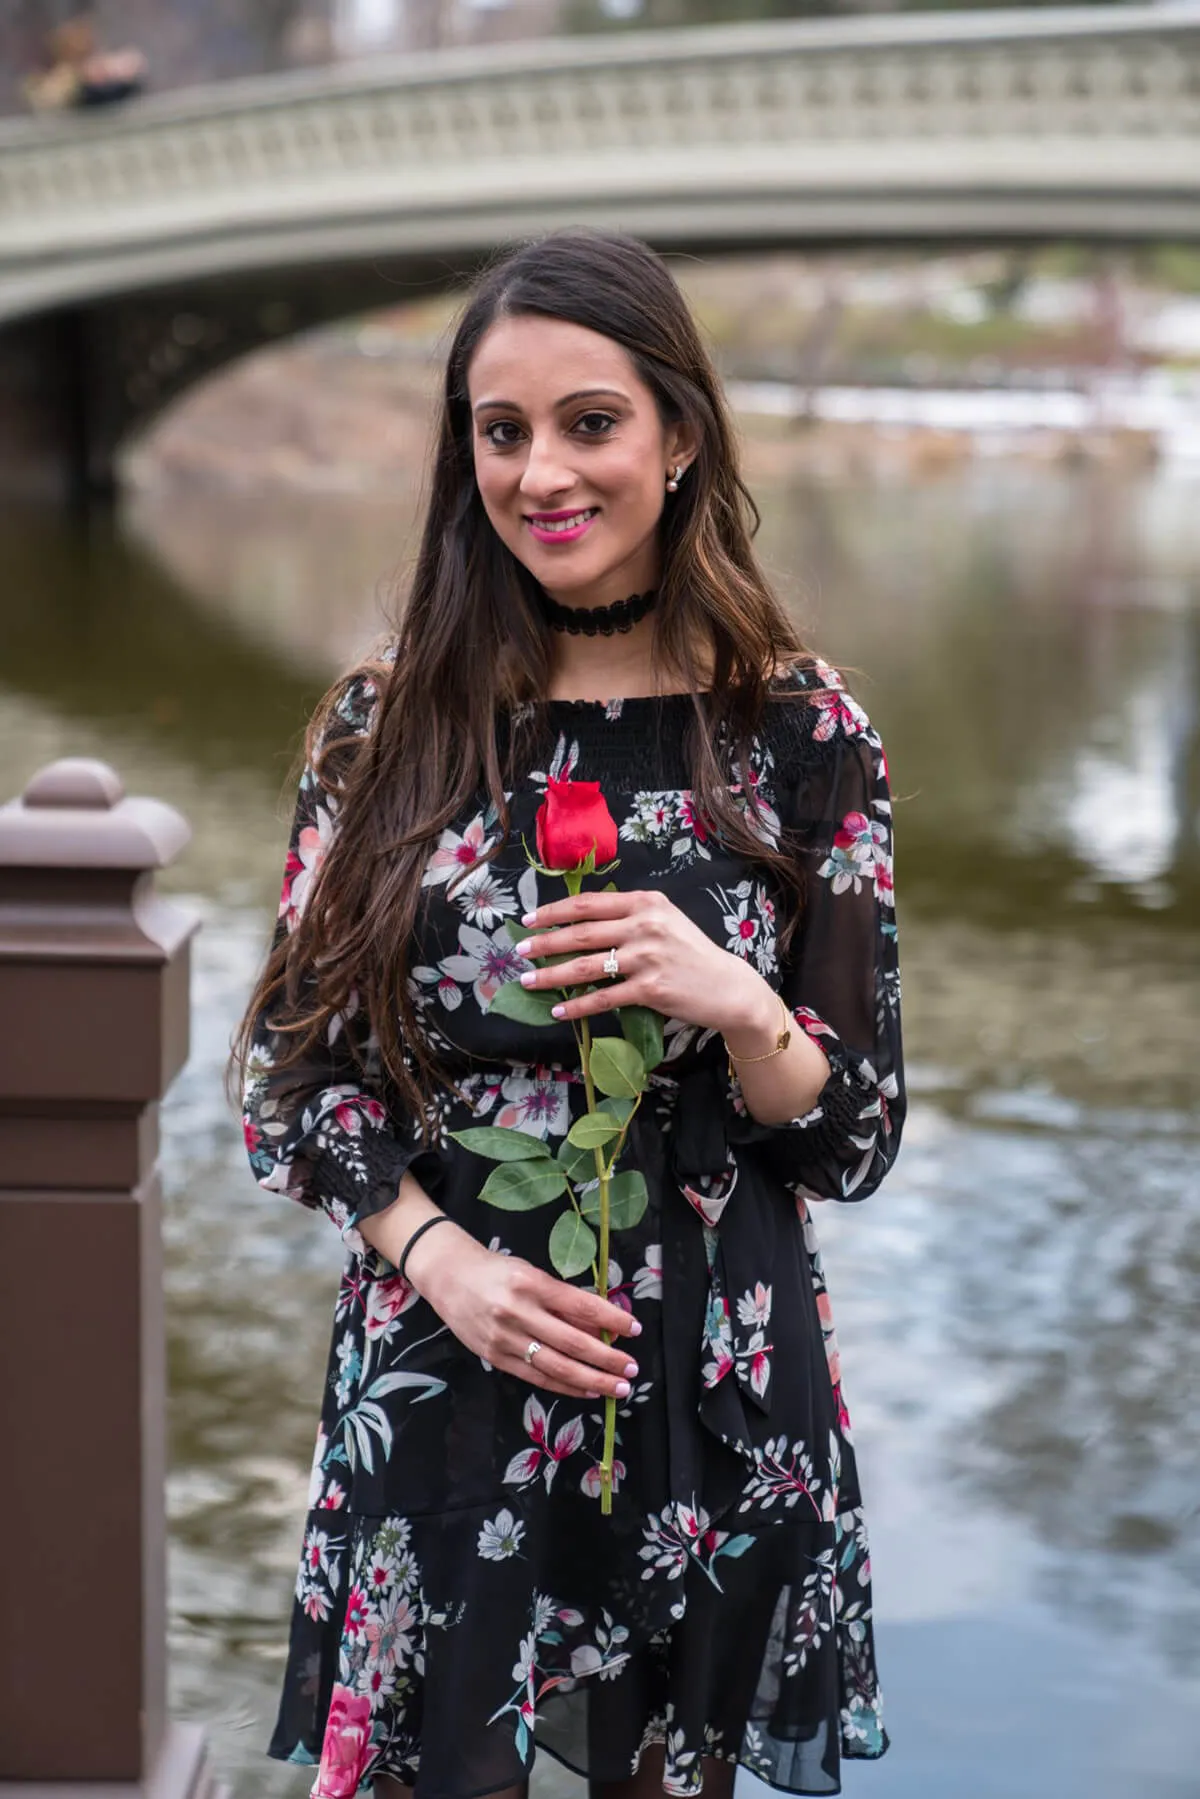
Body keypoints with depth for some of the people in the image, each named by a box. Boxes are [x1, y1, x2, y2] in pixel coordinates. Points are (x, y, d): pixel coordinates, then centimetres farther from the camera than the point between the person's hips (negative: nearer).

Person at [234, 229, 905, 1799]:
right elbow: (298, 1064, 3)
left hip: (714, 1386, 0)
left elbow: (855, 1141, -2)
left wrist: (738, 1010, -21)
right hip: (435, 1378, 0)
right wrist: (441, 1253, -12)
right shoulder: (389, 724, -2)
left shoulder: (801, 735, -5)